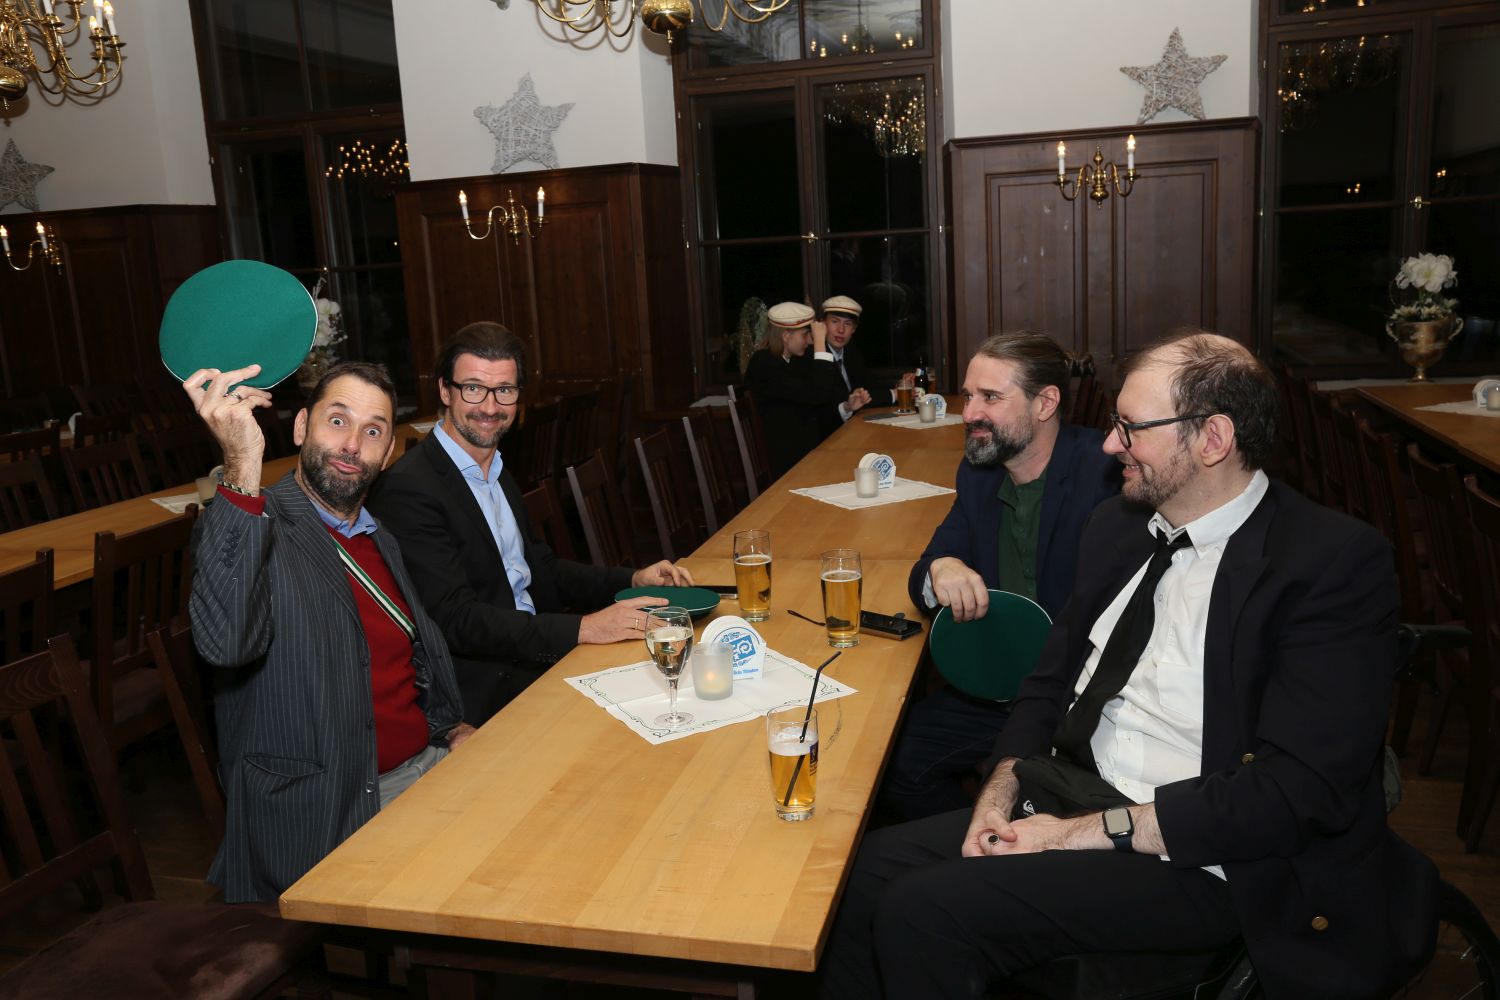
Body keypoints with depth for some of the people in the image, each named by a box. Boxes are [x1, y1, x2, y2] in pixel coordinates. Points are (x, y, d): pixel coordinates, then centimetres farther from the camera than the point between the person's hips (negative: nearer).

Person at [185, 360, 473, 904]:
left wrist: (453, 727, 6)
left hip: (429, 767, 8)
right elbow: (225, 642, -31)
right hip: (326, 816, -7)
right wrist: (243, 469, -34)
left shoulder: (378, 540, 15)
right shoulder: (251, 529, -9)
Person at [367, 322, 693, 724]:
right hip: (484, 694, -9)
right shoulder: (407, 489, -16)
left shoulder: (496, 468, 13)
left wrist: (634, 579, 4)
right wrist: (584, 629, -27)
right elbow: (456, 620, -22)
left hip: (537, 656, 9)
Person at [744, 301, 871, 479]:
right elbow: (816, 395, -21)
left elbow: (815, 414, 14)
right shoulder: (763, 365, -13)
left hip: (812, 452, 8)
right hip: (790, 464, -8)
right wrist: (820, 343, -16)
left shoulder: (797, 361, 13)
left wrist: (847, 407, -4)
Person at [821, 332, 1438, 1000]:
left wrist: (1089, 831, -19)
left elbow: (1303, 788, -20)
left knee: (923, 911, -21)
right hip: (1068, 797, 7)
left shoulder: (1335, 563, -14)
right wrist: (1001, 796, -3)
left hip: (1198, 856, -7)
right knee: (870, 868, -8)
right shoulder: (1117, 526, 8)